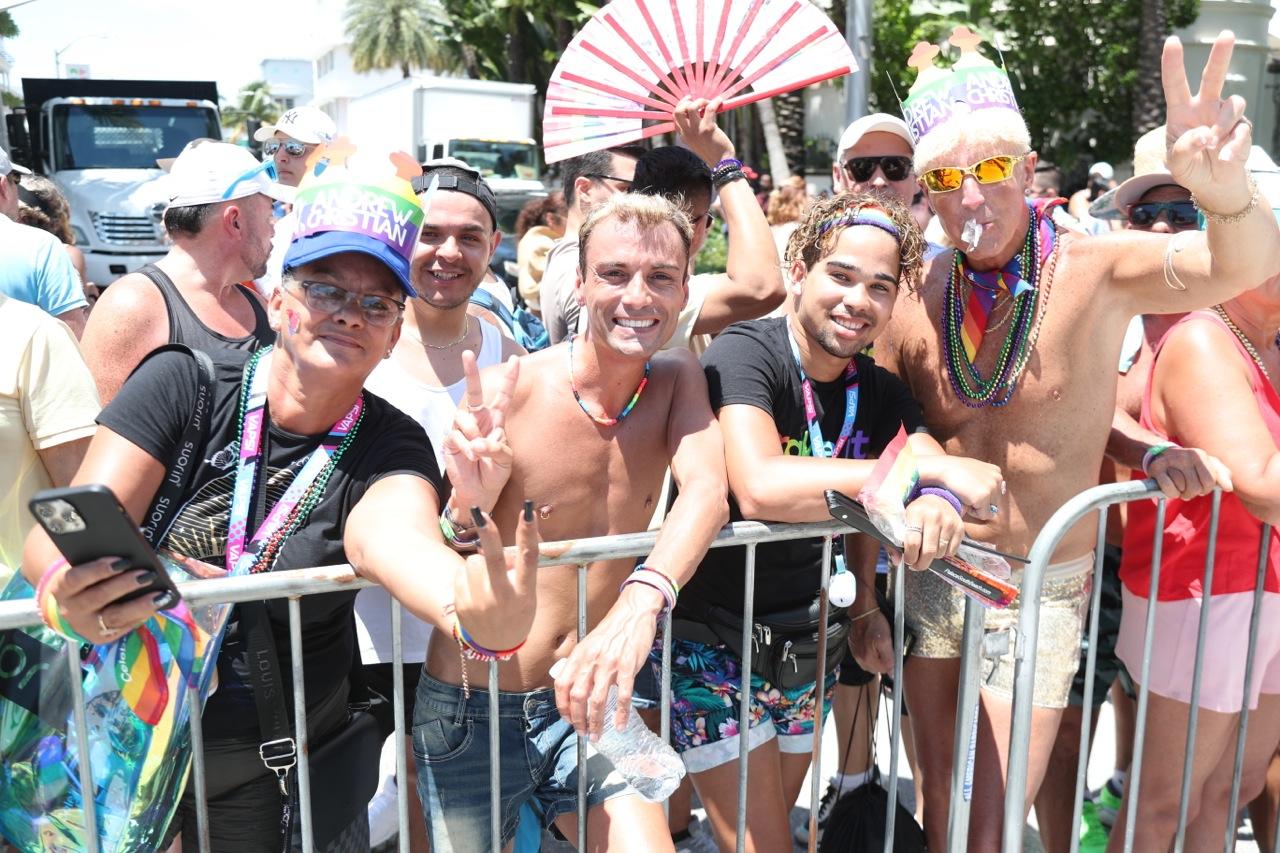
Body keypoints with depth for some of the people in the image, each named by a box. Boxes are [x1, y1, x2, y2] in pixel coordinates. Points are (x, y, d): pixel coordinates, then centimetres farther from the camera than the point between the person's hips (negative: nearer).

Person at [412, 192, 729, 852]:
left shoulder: (678, 378, -3)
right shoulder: (507, 390, -15)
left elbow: (707, 490, -22)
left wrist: (642, 599, -41)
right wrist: (465, 508, -37)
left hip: (588, 700, 2)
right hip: (472, 713, -2)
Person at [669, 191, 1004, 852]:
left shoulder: (879, 391, 2)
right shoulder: (745, 352, -19)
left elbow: (961, 483, -8)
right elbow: (759, 488, -36)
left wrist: (937, 505, -33)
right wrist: (929, 471, -32)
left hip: (803, 642, 7)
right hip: (712, 642, -6)